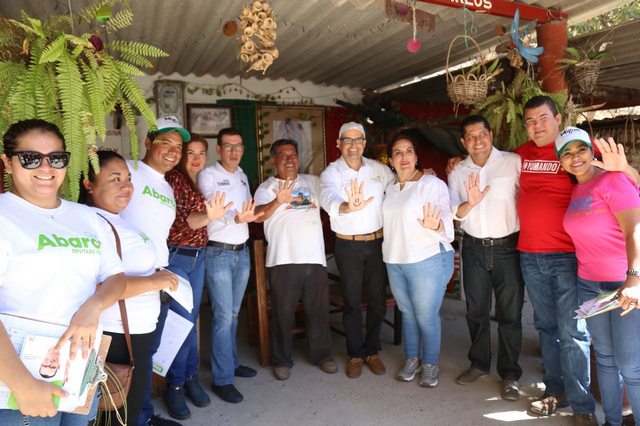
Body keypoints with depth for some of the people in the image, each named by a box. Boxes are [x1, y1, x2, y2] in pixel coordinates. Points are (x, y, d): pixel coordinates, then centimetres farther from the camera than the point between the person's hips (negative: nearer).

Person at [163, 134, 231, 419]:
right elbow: (178, 219, -24)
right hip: (176, 257, -6)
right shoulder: (173, 179, -10)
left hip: (198, 257, 7)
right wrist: (207, 217, -41)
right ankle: (175, 385, 12)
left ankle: (190, 377, 26)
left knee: (191, 318, 13)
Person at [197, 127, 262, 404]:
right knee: (223, 316, -5)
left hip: (242, 251, 7)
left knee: (233, 313, 16)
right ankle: (222, 379, 5)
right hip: (218, 253, -6)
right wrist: (236, 218, -42)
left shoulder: (242, 175, 14)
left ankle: (231, 362, 30)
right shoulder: (208, 175, -8)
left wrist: (255, 214, 4)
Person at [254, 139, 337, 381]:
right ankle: (282, 360, 23)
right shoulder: (266, 188, 3)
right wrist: (278, 201, -33)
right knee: (283, 312, 6)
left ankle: (322, 354, 29)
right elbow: (258, 215, -15)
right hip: (283, 260, -3)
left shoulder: (313, 182, 15)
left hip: (315, 258, 3)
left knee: (318, 309, 12)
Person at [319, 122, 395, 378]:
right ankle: (356, 354, 25)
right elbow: (329, 198, -30)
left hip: (377, 242, 3)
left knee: (377, 299, 10)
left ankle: (372, 351, 29)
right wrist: (347, 207, -51)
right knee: (352, 302, 8)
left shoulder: (379, 169, 3)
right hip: (348, 245, -2)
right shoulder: (331, 173, -9)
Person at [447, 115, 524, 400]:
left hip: (508, 247, -3)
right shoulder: (457, 173, 5)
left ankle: (509, 374, 22)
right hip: (474, 249, 3)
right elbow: (451, 212, 0)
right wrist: (470, 203, -20)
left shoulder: (514, 162, -6)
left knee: (510, 313, 5)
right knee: (476, 310, 14)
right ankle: (479, 364, 32)